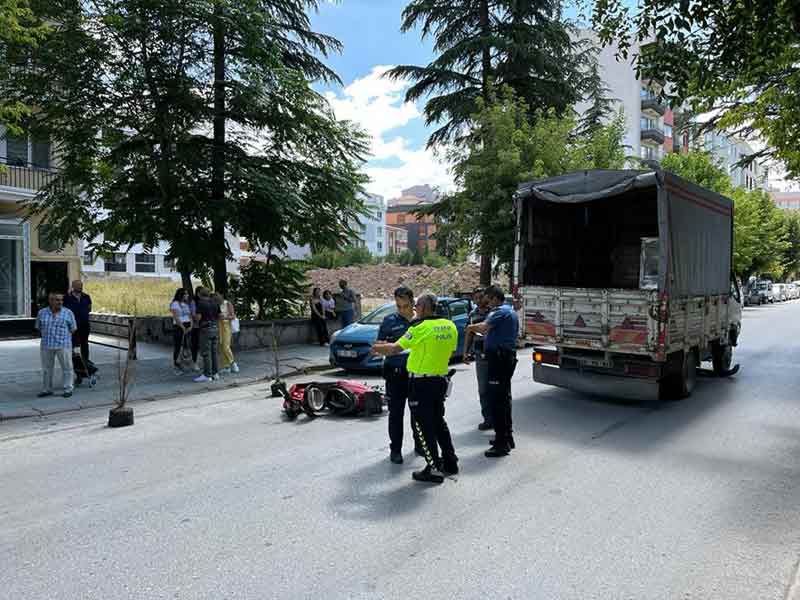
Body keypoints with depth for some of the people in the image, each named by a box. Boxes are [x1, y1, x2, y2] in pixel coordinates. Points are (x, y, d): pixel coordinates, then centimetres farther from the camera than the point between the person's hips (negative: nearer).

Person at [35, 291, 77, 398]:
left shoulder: (68, 313, -2)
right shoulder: (42, 313, 5)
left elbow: (73, 329, 2)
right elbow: (38, 327, 15)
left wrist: (62, 336, 3)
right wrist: (48, 335, 9)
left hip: (63, 345, -3)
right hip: (46, 345, 3)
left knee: (67, 368, 1)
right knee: (46, 368, 13)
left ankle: (68, 389, 11)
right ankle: (47, 389, 25)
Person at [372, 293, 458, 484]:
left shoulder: (421, 327, -16)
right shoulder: (450, 326, 4)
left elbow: (396, 348, -12)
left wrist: (379, 348, 7)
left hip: (421, 382, -7)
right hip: (441, 379, 7)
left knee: (423, 425, 2)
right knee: (438, 421, 21)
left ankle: (433, 469, 5)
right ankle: (450, 461, 28)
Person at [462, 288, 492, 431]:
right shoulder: (473, 314, 12)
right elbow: (469, 334, 19)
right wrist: (466, 352, 14)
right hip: (481, 357, 5)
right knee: (483, 390, 10)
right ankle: (488, 419, 21)